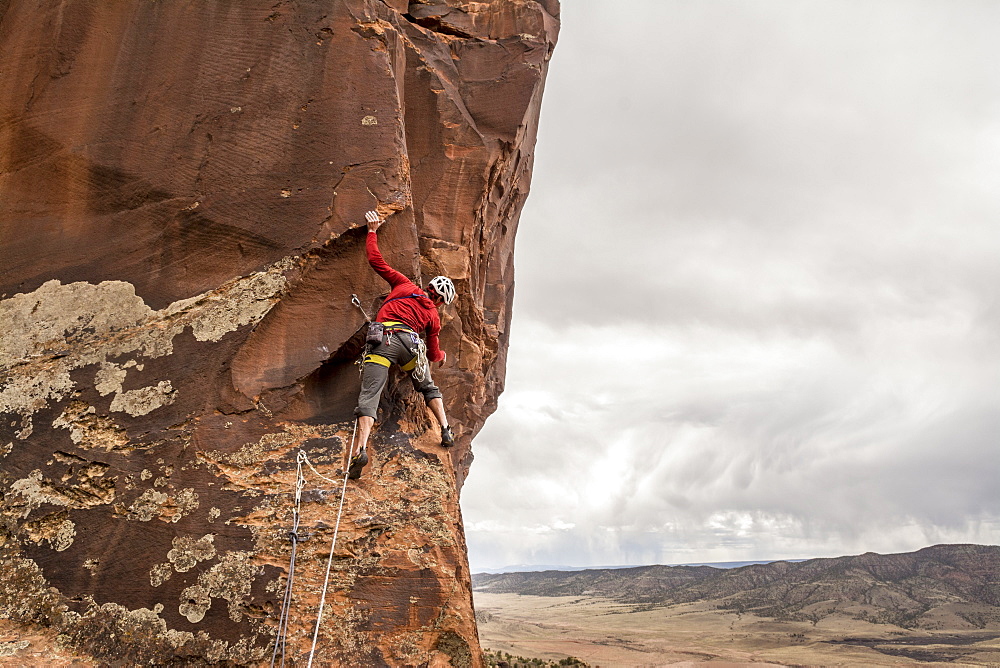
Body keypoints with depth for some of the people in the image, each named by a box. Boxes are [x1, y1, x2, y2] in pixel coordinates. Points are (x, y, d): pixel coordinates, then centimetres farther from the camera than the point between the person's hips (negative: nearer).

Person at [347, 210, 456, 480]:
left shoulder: (405, 285, 25)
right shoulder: (433, 316, 24)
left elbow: (376, 260, 21)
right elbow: (434, 354, 32)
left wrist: (372, 231, 33)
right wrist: (441, 355, 56)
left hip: (383, 340, -1)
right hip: (409, 343, 1)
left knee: (369, 395, -11)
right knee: (429, 388, 29)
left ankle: (360, 449, -28)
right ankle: (446, 431, 23)